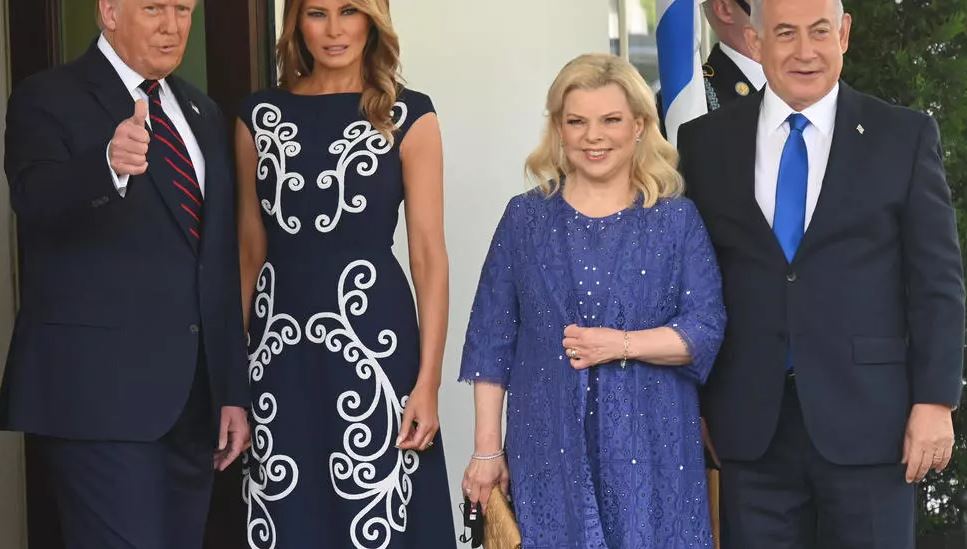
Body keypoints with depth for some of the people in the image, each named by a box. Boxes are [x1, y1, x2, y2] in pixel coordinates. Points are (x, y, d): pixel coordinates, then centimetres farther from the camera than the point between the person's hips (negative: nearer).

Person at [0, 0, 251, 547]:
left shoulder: (203, 113, 17)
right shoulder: (47, 100, -3)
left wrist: (234, 390, 14)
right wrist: (108, 164, -44)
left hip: (194, 397, 6)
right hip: (100, 393, -6)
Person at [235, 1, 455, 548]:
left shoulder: (408, 116, 0)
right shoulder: (260, 116, 9)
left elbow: (429, 255, -4)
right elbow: (250, 250, 13)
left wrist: (428, 381, -10)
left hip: (369, 333, -3)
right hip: (279, 339, 3)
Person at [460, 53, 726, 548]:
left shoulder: (677, 221, 3)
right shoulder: (525, 219, 4)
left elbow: (705, 330, -3)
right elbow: (492, 340, 4)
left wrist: (622, 344, -18)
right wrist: (487, 449, 1)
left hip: (651, 446, 0)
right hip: (550, 446, 0)